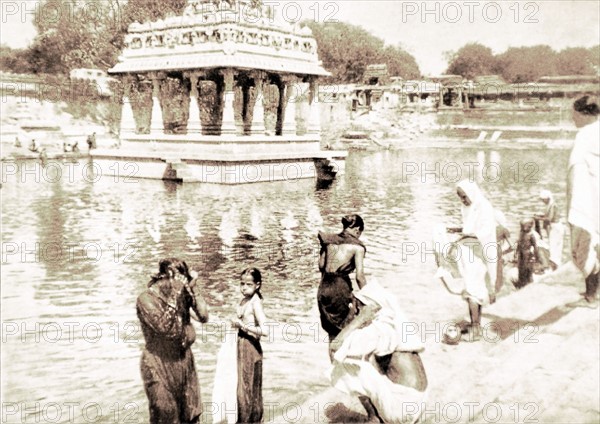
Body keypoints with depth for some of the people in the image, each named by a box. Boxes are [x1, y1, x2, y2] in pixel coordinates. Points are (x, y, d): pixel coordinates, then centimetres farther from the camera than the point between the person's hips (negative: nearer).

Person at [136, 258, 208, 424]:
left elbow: (204, 316, -5)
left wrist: (192, 292, -11)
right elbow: (165, 327, -26)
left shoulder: (182, 294, 0)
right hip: (159, 365, -6)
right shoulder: (146, 298, -16)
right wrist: (174, 296, -27)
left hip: (184, 359, 6)